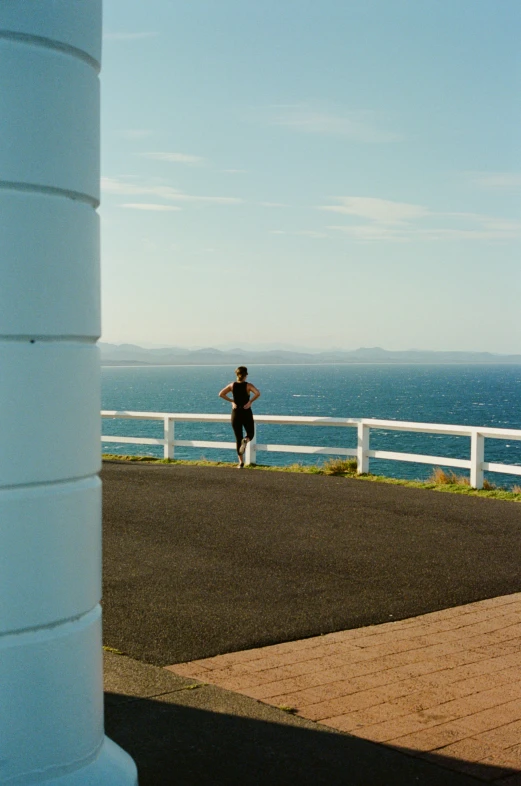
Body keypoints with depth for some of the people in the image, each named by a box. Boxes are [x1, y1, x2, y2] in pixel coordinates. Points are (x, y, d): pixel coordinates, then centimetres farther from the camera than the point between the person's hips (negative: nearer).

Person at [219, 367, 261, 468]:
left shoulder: (232, 385, 1)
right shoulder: (248, 385, -6)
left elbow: (221, 394, -7)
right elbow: (257, 393, -22)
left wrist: (231, 401, -1)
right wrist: (250, 401, -11)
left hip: (235, 413, 2)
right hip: (247, 413, -2)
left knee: (238, 438, 9)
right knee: (250, 434, 16)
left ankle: (241, 462, 4)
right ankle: (245, 440, -22)